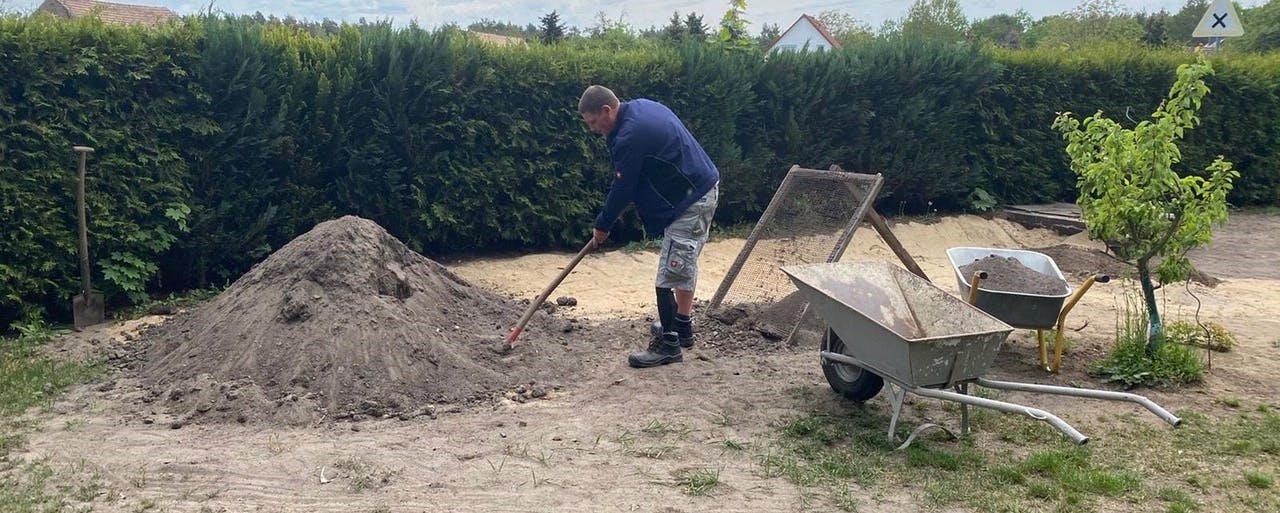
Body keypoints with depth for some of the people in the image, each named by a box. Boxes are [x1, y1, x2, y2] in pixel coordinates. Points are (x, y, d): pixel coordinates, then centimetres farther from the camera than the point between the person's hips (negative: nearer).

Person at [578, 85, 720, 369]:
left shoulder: (629, 137, -23)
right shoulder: (641, 106, 7)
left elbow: (622, 189, -14)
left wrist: (602, 226, 1)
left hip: (689, 202, -11)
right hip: (705, 188, 11)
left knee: (668, 275, -7)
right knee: (685, 263, 22)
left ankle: (669, 344, 1)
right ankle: (683, 327, 34)